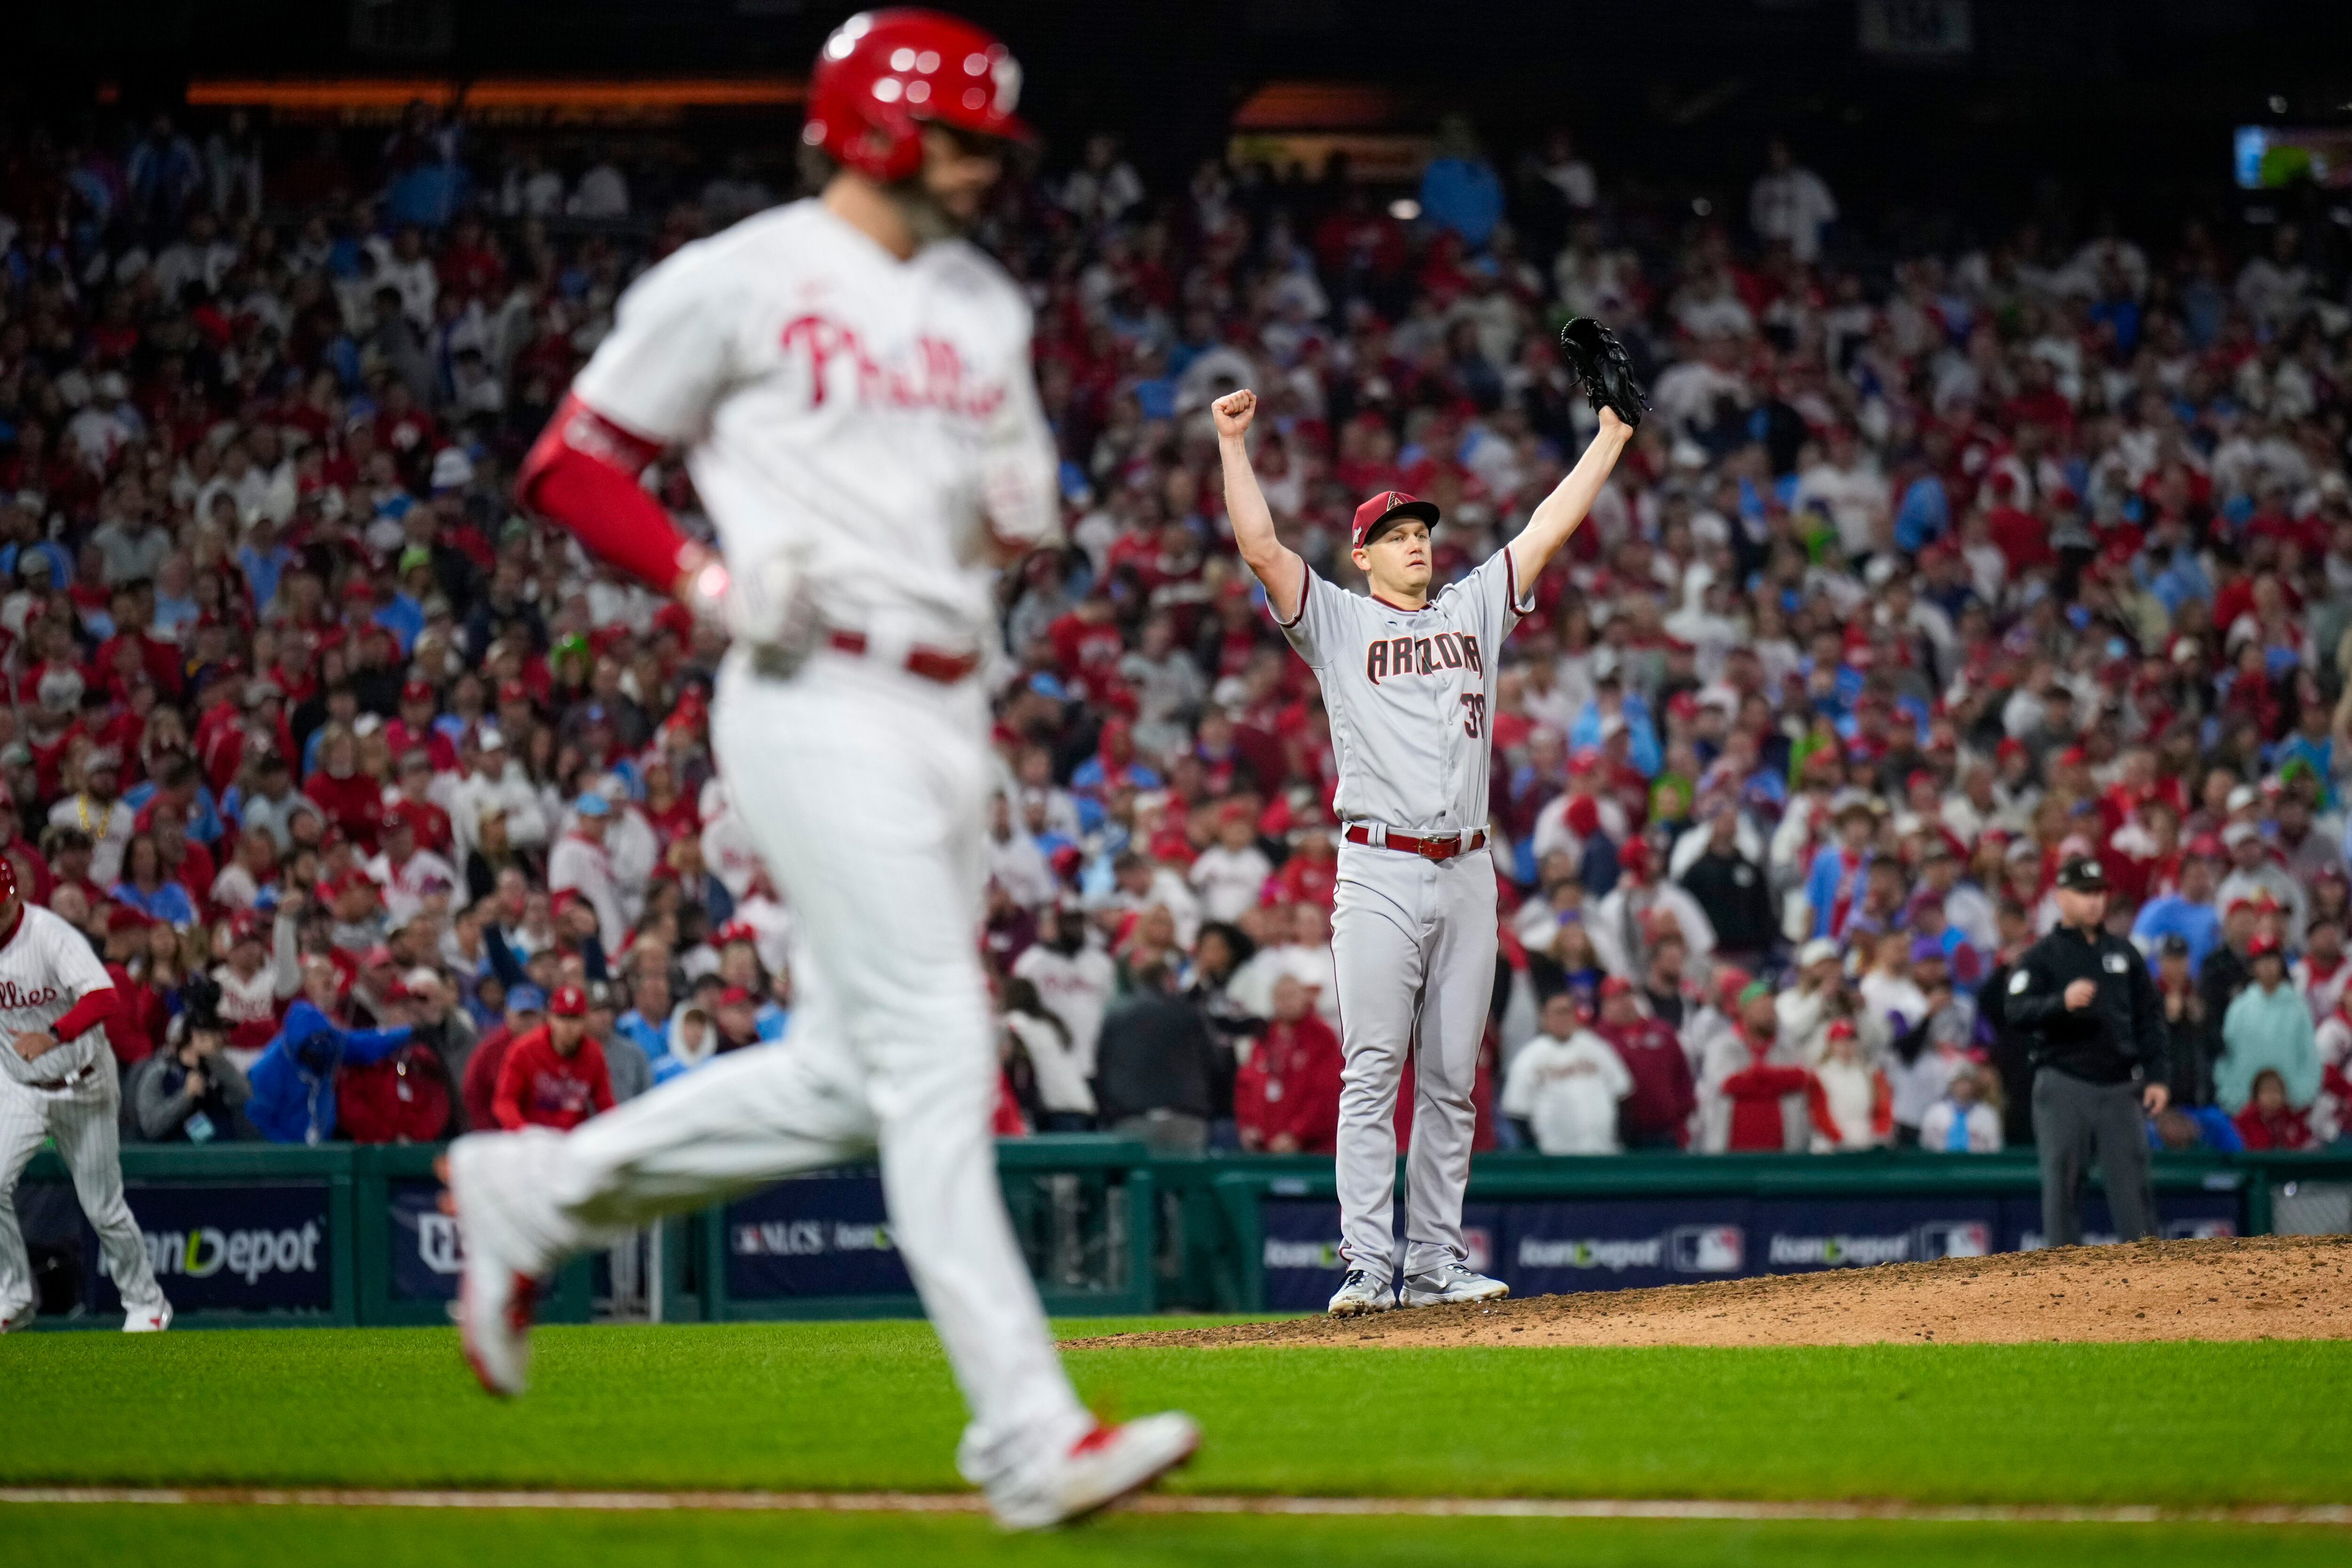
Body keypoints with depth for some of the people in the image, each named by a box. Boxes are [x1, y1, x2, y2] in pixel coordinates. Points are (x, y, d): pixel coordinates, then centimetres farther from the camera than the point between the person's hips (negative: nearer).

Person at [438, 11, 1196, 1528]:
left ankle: (536, 1191, 25)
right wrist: (710, 578, -15)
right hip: (820, 701, -8)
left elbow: (1025, 523, 24)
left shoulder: (983, 305, 17)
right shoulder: (740, 281, -3)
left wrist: (1011, 494, 0)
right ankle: (1031, 1433, -16)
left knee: (853, 1074, 8)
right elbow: (573, 463, 0)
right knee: (938, 1059, -13)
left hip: (949, 705, 8)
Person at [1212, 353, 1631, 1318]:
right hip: (1380, 871, -4)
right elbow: (1260, 546, -4)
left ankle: (1436, 1264, 8)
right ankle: (1366, 1266, -12)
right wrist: (1232, 443, -9)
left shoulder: (1474, 608, 17)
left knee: (1452, 1081, 5)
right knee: (1374, 1072, -9)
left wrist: (1612, 435, 15)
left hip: (1468, 873, 4)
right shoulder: (1337, 623, 7)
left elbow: (1551, 526, 17)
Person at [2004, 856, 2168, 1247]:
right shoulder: (2042, 957, 3)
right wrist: (2062, 1002, -28)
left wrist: (2156, 1076, 6)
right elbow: (2015, 1013, -11)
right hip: (2063, 1086, -3)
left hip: (2120, 1085, 3)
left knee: (2133, 1180, 0)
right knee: (2062, 1180, -3)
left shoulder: (2124, 954, 16)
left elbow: (2150, 1019, 17)